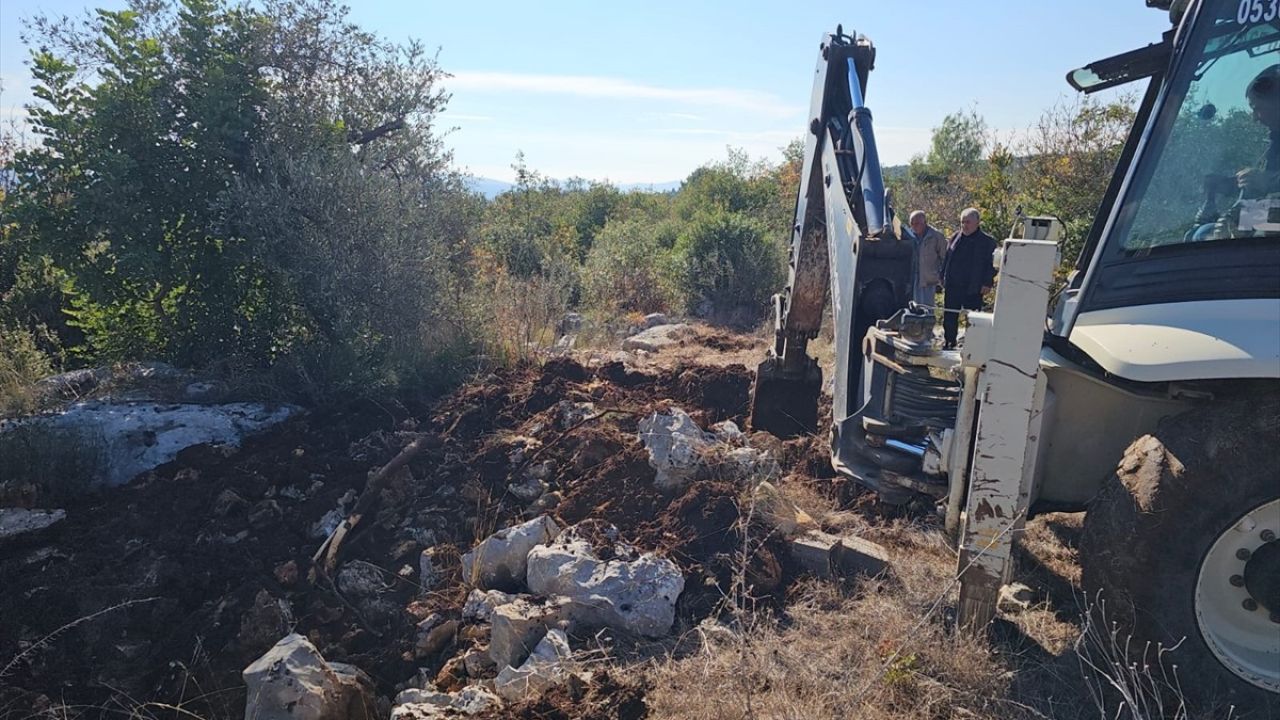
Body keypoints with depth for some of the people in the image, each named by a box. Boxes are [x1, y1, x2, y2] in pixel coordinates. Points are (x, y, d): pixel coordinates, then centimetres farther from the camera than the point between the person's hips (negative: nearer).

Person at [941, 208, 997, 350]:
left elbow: (991, 264, -5)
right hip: (952, 286, 4)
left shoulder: (988, 241, -4)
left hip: (973, 289, -4)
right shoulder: (955, 238, 9)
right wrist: (943, 278, 12)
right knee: (949, 317, 10)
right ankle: (948, 342, 22)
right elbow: (947, 259, 16)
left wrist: (987, 283, -11)